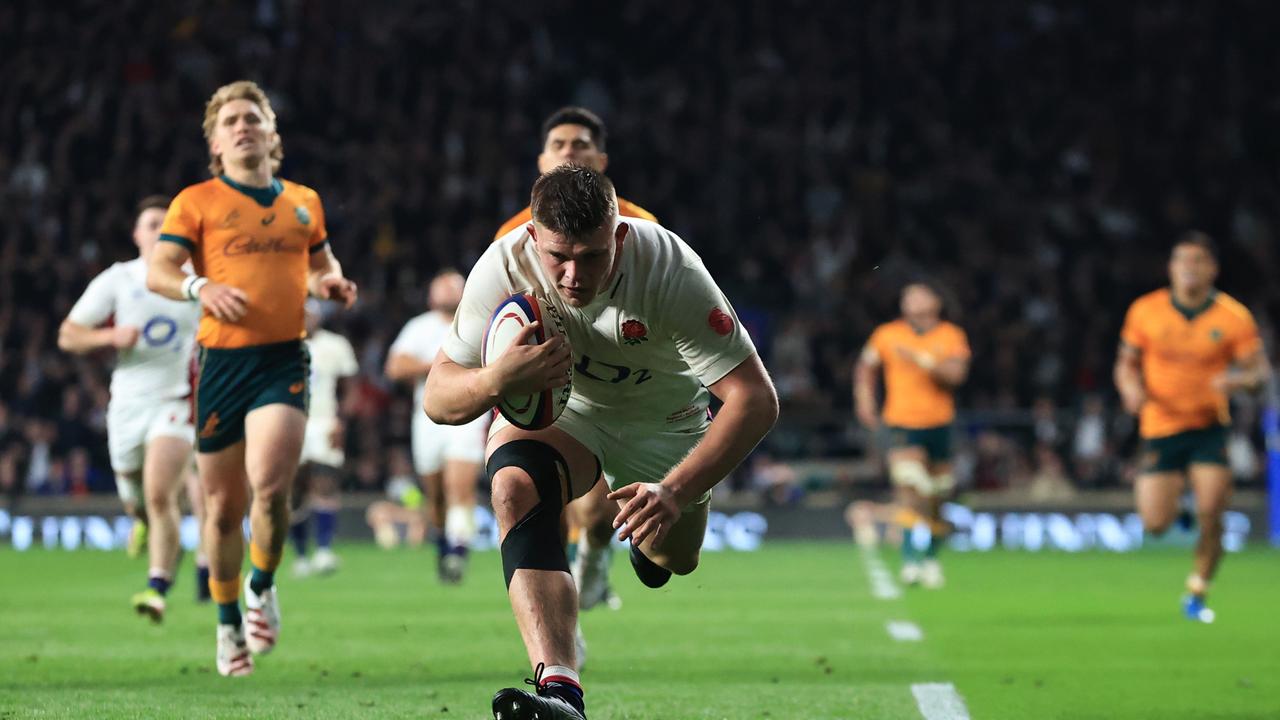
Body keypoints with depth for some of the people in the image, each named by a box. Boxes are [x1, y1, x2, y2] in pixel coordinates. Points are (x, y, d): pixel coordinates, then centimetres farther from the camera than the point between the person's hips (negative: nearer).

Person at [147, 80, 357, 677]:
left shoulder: (303, 202, 14)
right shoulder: (197, 202, 4)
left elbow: (321, 264, 28)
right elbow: (156, 272, -2)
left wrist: (331, 284, 5)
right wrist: (201, 288, -21)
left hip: (284, 359, 1)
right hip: (222, 360, -1)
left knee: (269, 484, -20)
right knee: (223, 505, 4)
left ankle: (261, 588, 6)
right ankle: (228, 622, 23)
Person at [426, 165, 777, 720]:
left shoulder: (671, 272, -36)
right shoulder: (504, 268, -31)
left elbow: (756, 399, -36)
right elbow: (437, 399, -27)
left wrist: (676, 491, -49)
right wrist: (498, 380, -51)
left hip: (662, 417, 1)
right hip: (548, 402, -1)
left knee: (673, 559, 16)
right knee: (515, 487, -32)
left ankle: (647, 542, 57)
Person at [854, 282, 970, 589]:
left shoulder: (951, 337, -1)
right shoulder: (887, 335, 2)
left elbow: (957, 373, -17)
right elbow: (866, 367, 17)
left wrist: (923, 360, -27)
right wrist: (864, 401, 5)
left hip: (938, 425, 2)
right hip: (901, 424, -2)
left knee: (937, 498, 9)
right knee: (908, 484, -23)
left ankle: (931, 555, 30)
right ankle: (909, 557, -28)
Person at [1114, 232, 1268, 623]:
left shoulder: (1234, 318, -7)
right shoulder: (1145, 311, -3)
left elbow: (1259, 370, -4)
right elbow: (1127, 363, 8)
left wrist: (1239, 379, -27)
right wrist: (1132, 389, -14)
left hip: (1209, 427, -1)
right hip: (1160, 427, 1)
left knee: (1211, 515, -13)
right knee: (1156, 524, -6)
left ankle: (1197, 594, 9)